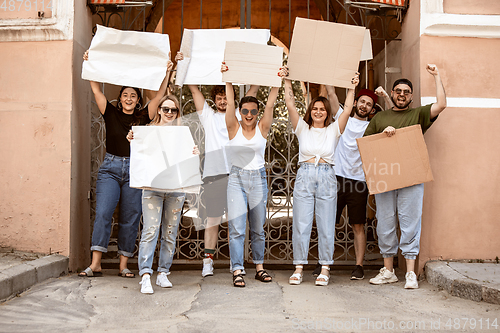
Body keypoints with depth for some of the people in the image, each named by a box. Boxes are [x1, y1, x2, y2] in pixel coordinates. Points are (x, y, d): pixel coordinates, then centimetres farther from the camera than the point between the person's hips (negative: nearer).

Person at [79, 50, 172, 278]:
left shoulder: (143, 117, 10)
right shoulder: (111, 113, 10)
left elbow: (159, 96, 4)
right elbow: (96, 90, 5)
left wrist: (166, 74, -2)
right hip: (110, 167, 0)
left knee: (130, 218, 2)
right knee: (102, 213, -11)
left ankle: (124, 265, 10)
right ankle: (95, 264, -9)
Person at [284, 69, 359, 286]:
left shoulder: (333, 130, 11)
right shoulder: (302, 128, 10)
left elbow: (347, 109, 2)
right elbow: (290, 106, 2)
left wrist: (352, 87, 3)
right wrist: (287, 83, 0)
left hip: (327, 177, 0)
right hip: (304, 175, 0)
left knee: (326, 225, 2)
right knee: (301, 224, 0)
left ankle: (325, 268, 11)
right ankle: (299, 267, 8)